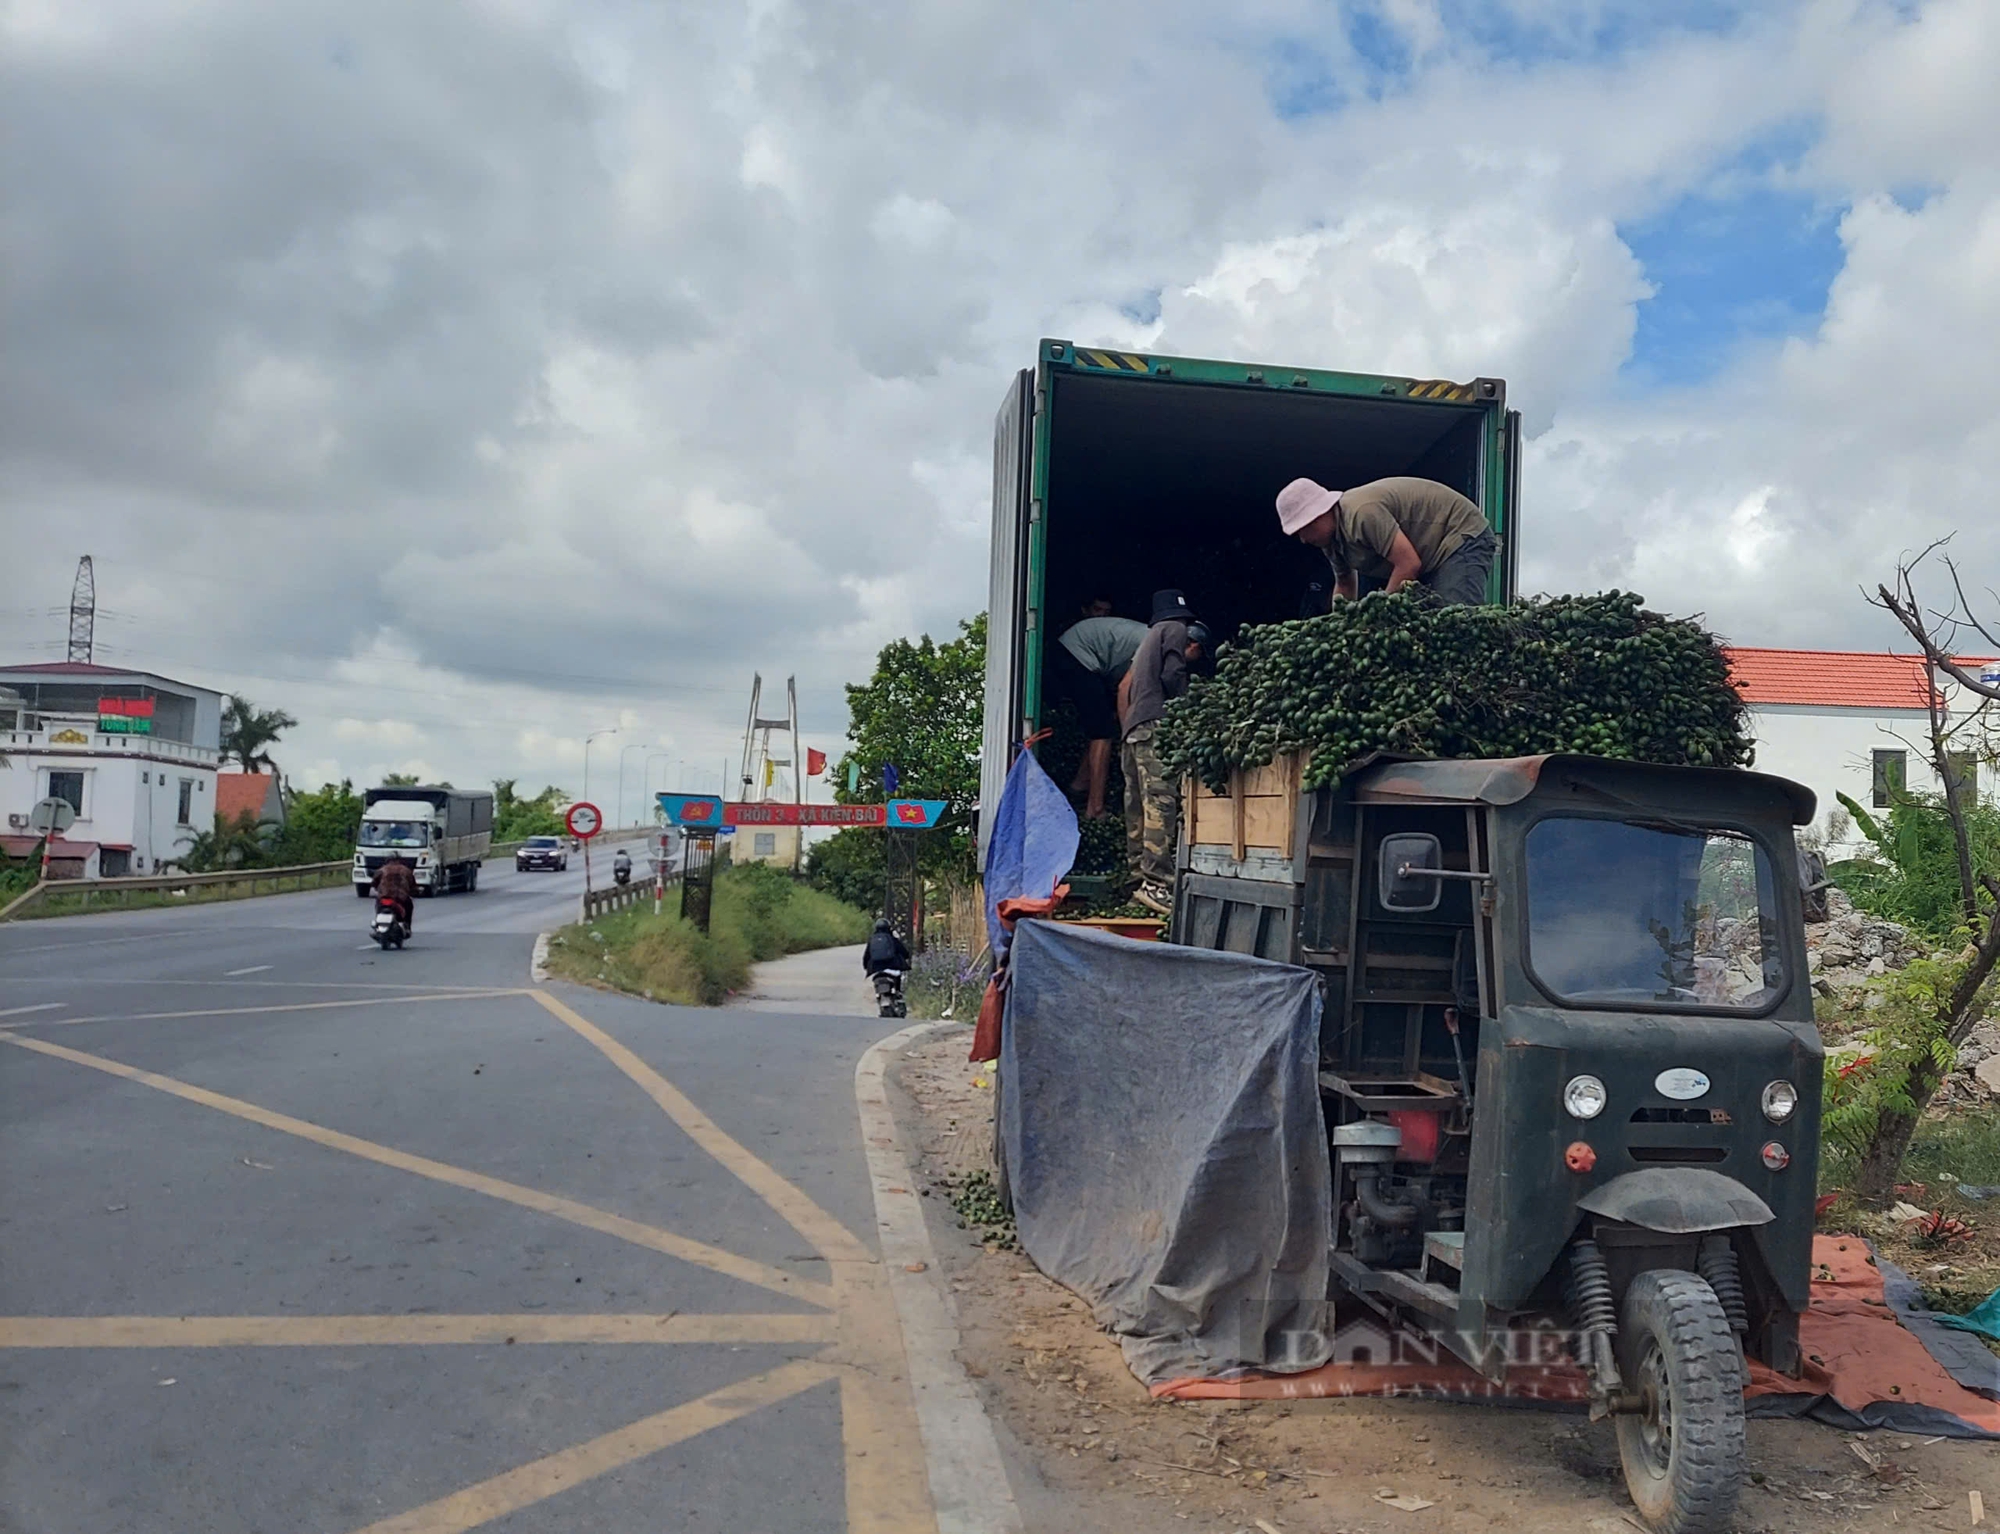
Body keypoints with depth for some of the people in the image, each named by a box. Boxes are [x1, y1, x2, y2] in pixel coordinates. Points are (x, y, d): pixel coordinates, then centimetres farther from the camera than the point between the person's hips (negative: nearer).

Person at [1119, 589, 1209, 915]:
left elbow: (1125, 687, 27)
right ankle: (1156, 882, -26)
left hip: (1134, 730, 9)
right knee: (1161, 802, -17)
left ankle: (1140, 876, 6)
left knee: (1138, 808, 6)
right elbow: (1172, 676, -9)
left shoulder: (1151, 637, 30)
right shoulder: (1175, 630, 6)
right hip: (1156, 724, -9)